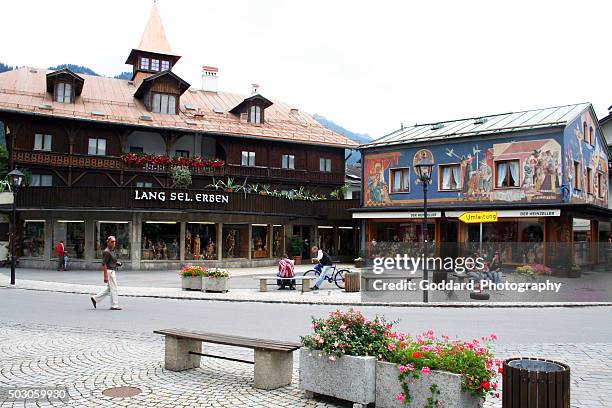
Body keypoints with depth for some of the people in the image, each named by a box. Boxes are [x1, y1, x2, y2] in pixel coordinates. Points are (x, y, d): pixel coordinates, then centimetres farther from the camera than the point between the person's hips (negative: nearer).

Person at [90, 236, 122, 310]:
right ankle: (114, 305, 2)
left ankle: (95, 298, 24)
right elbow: (104, 264, -20)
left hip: (113, 271, 10)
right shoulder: (106, 252, -15)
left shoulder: (112, 251, 15)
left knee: (109, 289, 16)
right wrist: (105, 276, -23)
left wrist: (117, 263, 9)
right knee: (114, 289, -5)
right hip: (109, 271, -10)